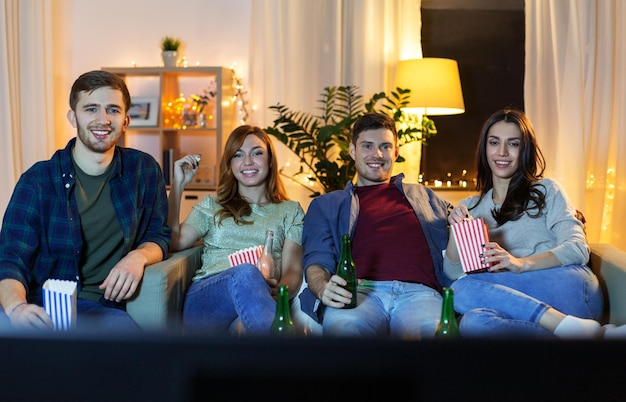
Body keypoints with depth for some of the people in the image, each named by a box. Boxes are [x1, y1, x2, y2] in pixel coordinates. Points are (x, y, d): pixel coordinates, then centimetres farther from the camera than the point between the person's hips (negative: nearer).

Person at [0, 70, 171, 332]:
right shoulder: (38, 180, -1)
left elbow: (158, 235, 18)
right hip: (42, 309, -2)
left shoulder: (145, 171, 7)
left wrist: (138, 256, -8)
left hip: (102, 309, 2)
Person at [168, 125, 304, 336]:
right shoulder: (211, 206, 26)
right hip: (204, 299, 1)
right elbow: (174, 243, 9)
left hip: (261, 295, -1)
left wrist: (278, 291, -16)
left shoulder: (290, 211, 23)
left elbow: (293, 271, 9)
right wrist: (178, 184, 9)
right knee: (245, 272, -38)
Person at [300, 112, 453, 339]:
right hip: (360, 290, -1)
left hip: (418, 292, 1)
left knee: (433, 330, -37)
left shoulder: (423, 196, 32)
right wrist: (323, 288, -11)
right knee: (344, 327, -39)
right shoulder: (326, 205, 26)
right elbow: (316, 260, 12)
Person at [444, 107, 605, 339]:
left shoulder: (546, 191, 13)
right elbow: (453, 272, 11)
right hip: (521, 301, 2)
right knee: (473, 321, -34)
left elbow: (577, 248, -2)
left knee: (464, 290, -27)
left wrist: (521, 263, -18)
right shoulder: (471, 207, 21)